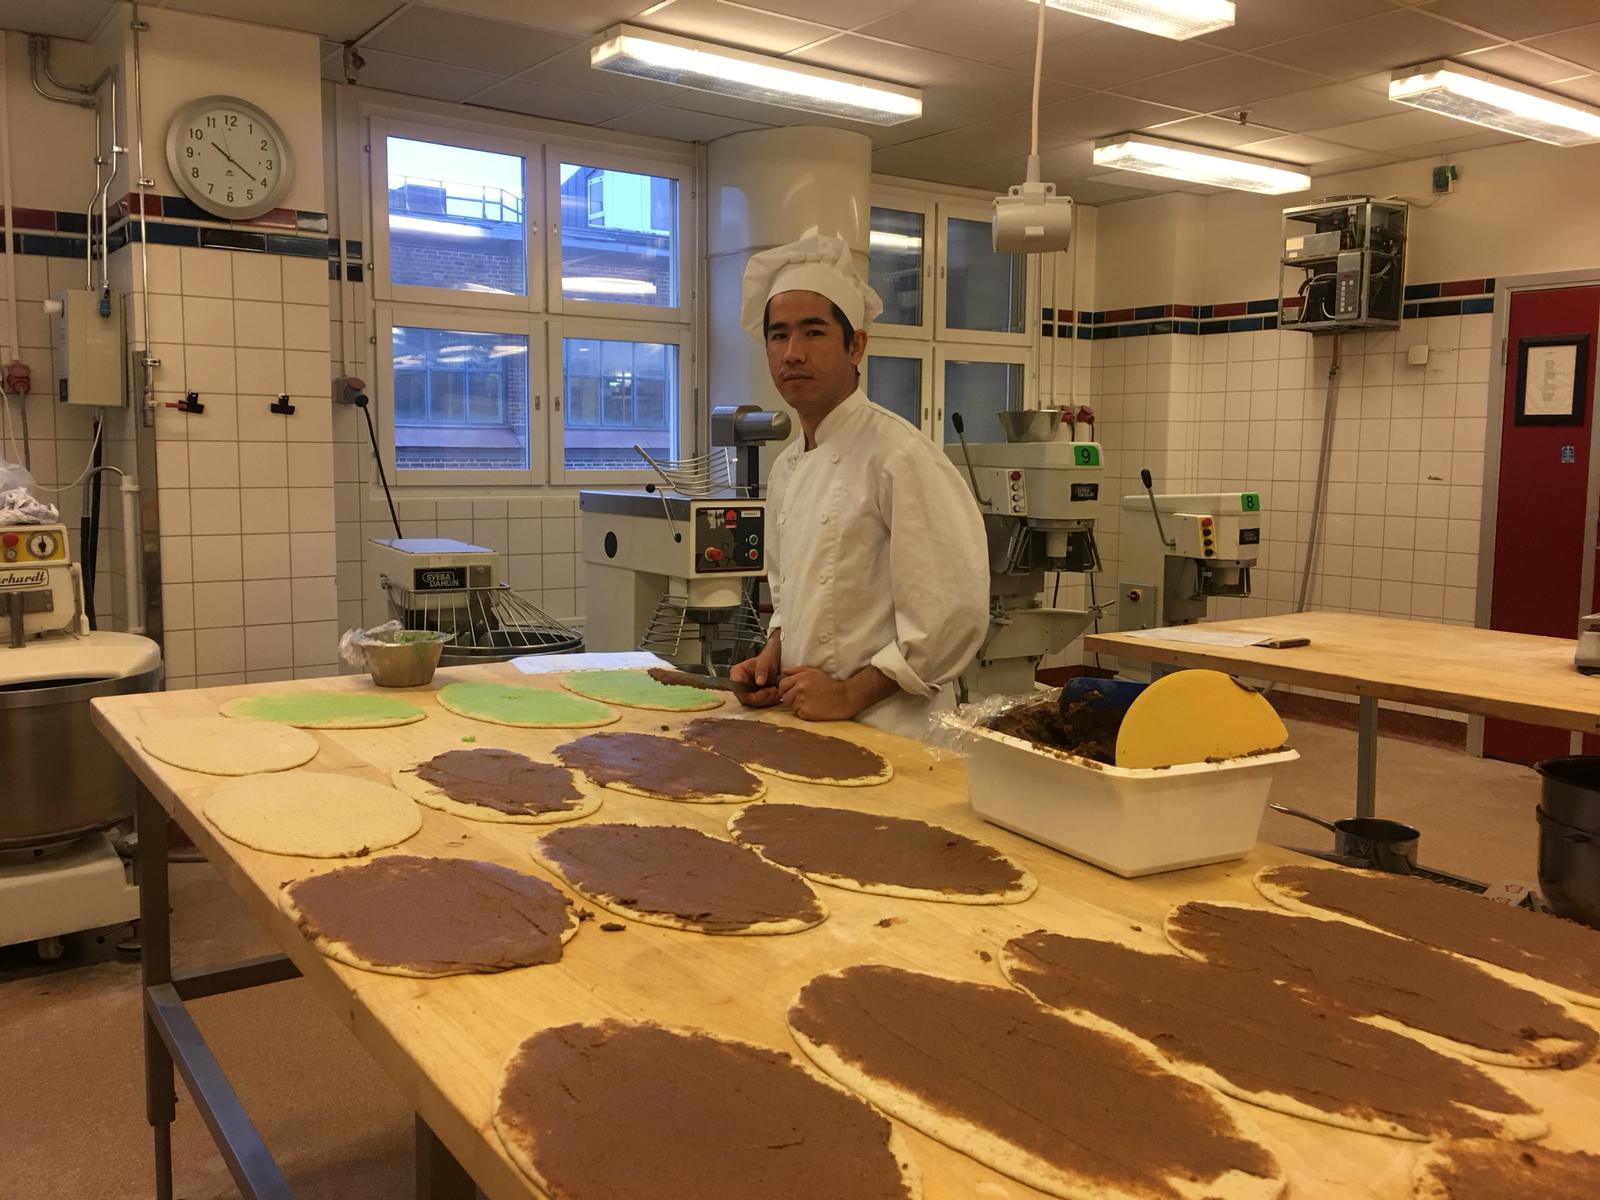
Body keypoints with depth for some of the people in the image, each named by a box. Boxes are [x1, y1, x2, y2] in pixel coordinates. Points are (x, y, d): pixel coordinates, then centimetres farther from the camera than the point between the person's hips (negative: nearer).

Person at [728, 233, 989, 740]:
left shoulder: (901, 456, -16)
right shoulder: (787, 468, 10)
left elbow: (954, 614, -20)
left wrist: (850, 694, -17)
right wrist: (772, 657, 4)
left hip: (887, 734, -7)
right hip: (802, 722, 7)